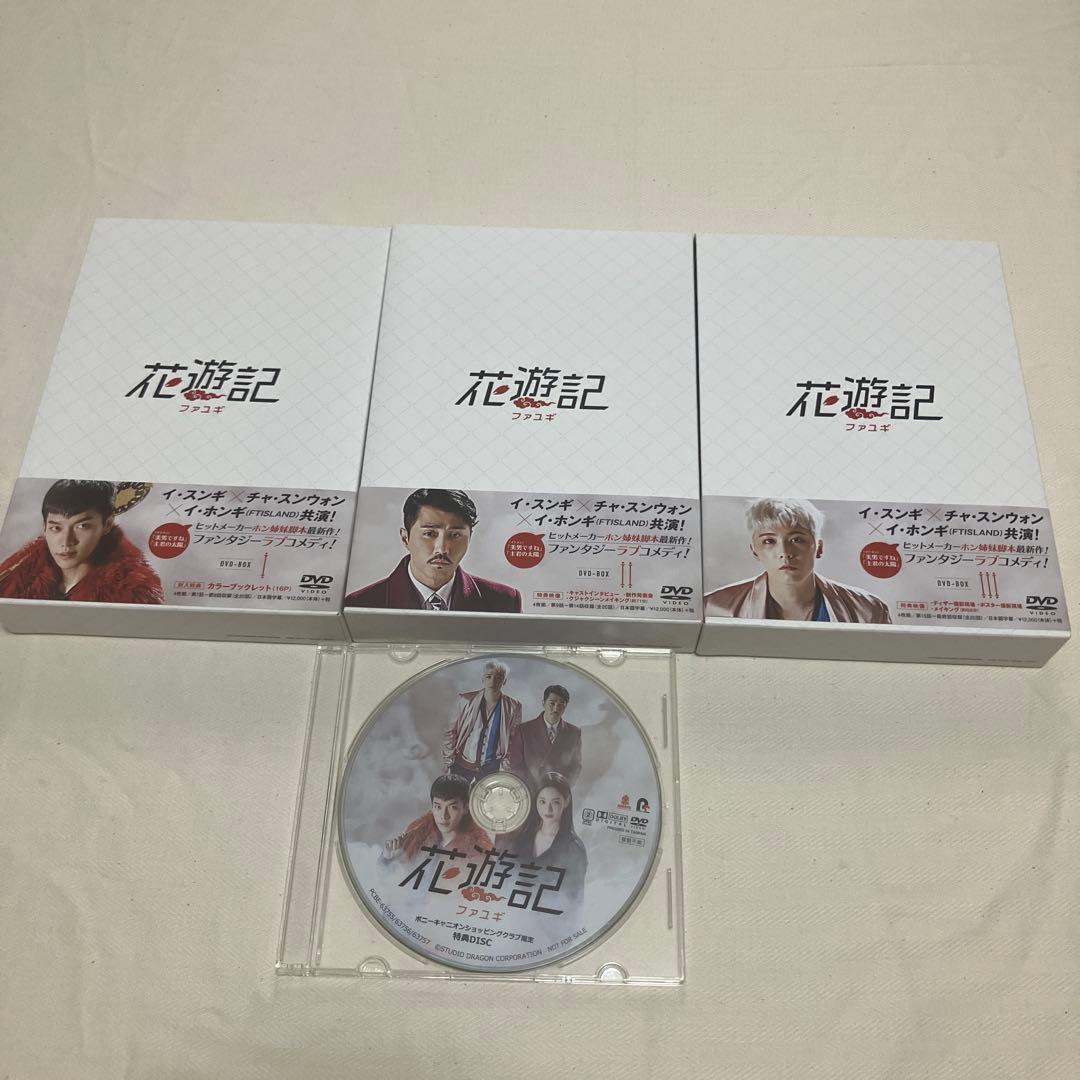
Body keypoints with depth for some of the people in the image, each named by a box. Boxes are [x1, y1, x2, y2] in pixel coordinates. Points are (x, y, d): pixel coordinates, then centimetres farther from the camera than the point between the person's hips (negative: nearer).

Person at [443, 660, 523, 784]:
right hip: (462, 765, 0)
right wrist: (448, 763, 0)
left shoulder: (513, 707, -3)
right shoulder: (466, 700, -4)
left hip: (491, 769, 0)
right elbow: (451, 732, 3)